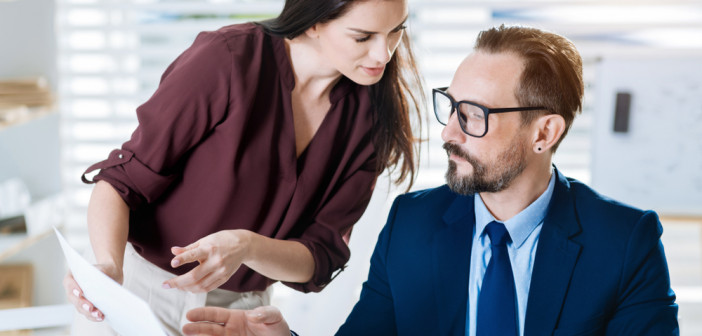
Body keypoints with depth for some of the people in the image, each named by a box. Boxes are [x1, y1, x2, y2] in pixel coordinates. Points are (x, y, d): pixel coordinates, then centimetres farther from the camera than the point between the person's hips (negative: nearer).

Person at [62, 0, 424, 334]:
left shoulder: (371, 116, -8)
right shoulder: (230, 58, -20)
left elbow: (321, 259, -10)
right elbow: (122, 182, -15)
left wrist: (246, 248, -31)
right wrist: (109, 267, -34)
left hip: (242, 307, 3)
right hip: (143, 288, -2)